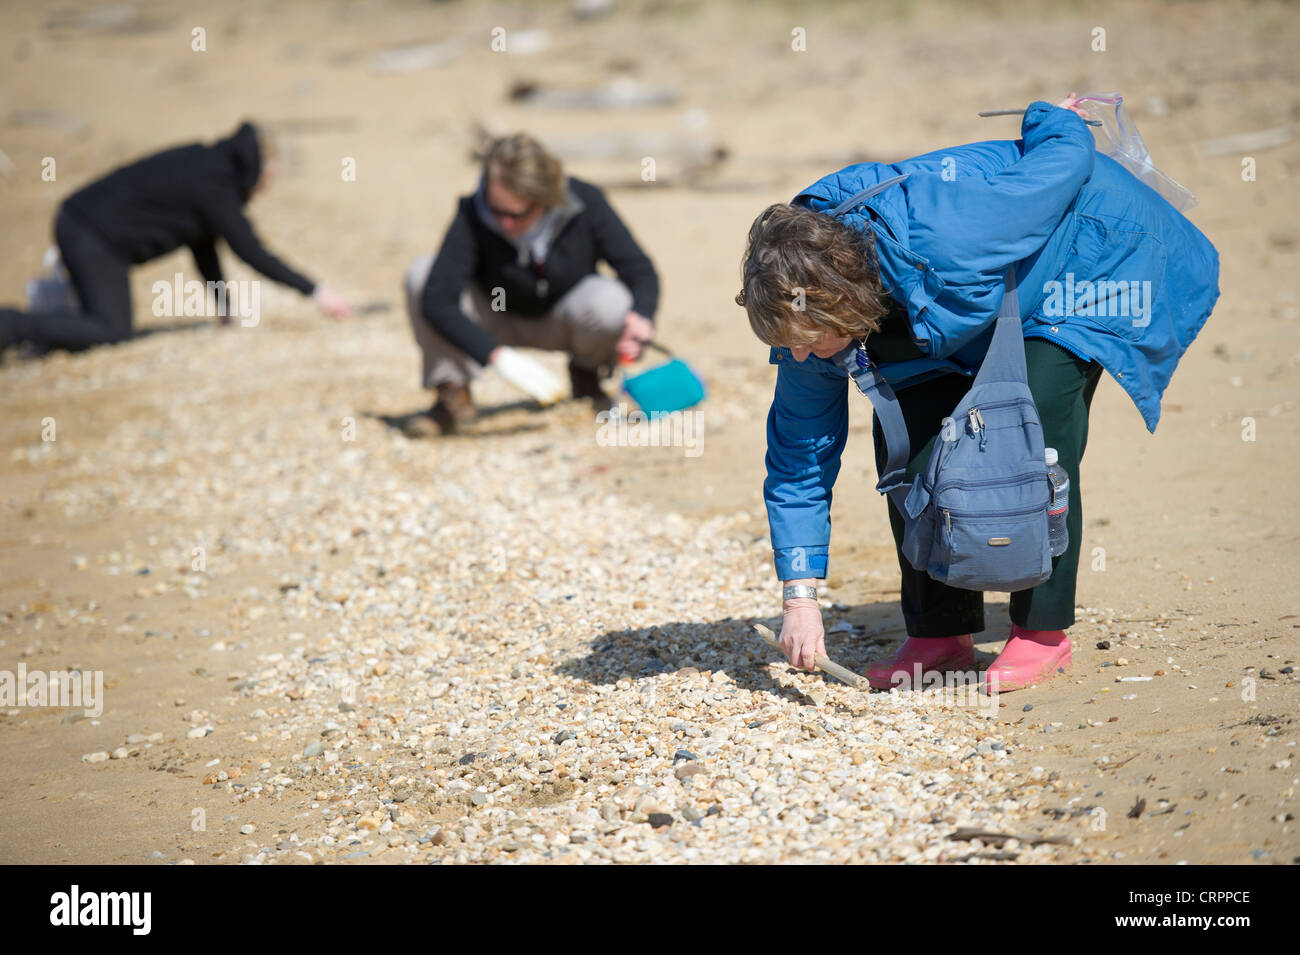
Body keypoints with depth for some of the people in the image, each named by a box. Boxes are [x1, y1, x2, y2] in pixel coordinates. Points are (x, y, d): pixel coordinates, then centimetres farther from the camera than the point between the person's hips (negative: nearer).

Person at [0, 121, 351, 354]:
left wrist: (226, 307, 17)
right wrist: (315, 291, -12)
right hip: (95, 236, -10)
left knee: (109, 324, 16)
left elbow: (202, 244, 16)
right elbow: (253, 253, -17)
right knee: (111, 331, -14)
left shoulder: (204, 164, 11)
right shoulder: (214, 188, -17)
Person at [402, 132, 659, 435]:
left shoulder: (585, 203, -23)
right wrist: (498, 355, -46)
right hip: (501, 321, 0)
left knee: (610, 301, -35)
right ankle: (453, 395, -13)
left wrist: (642, 316, -39)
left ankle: (587, 374, 1)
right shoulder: (473, 216, -27)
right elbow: (438, 300, -35)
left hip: (563, 321, 0)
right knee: (422, 272, -27)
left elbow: (640, 272, -16)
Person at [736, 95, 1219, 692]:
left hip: (1099, 246, -6)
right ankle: (941, 632, 4)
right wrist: (800, 596, -16)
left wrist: (1055, 123, -4)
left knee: (1036, 418, -25)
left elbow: (1067, 163, -29)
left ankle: (1043, 632, -11)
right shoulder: (808, 307, -22)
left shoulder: (939, 245, -44)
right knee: (904, 428, -9)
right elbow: (800, 454, -12)